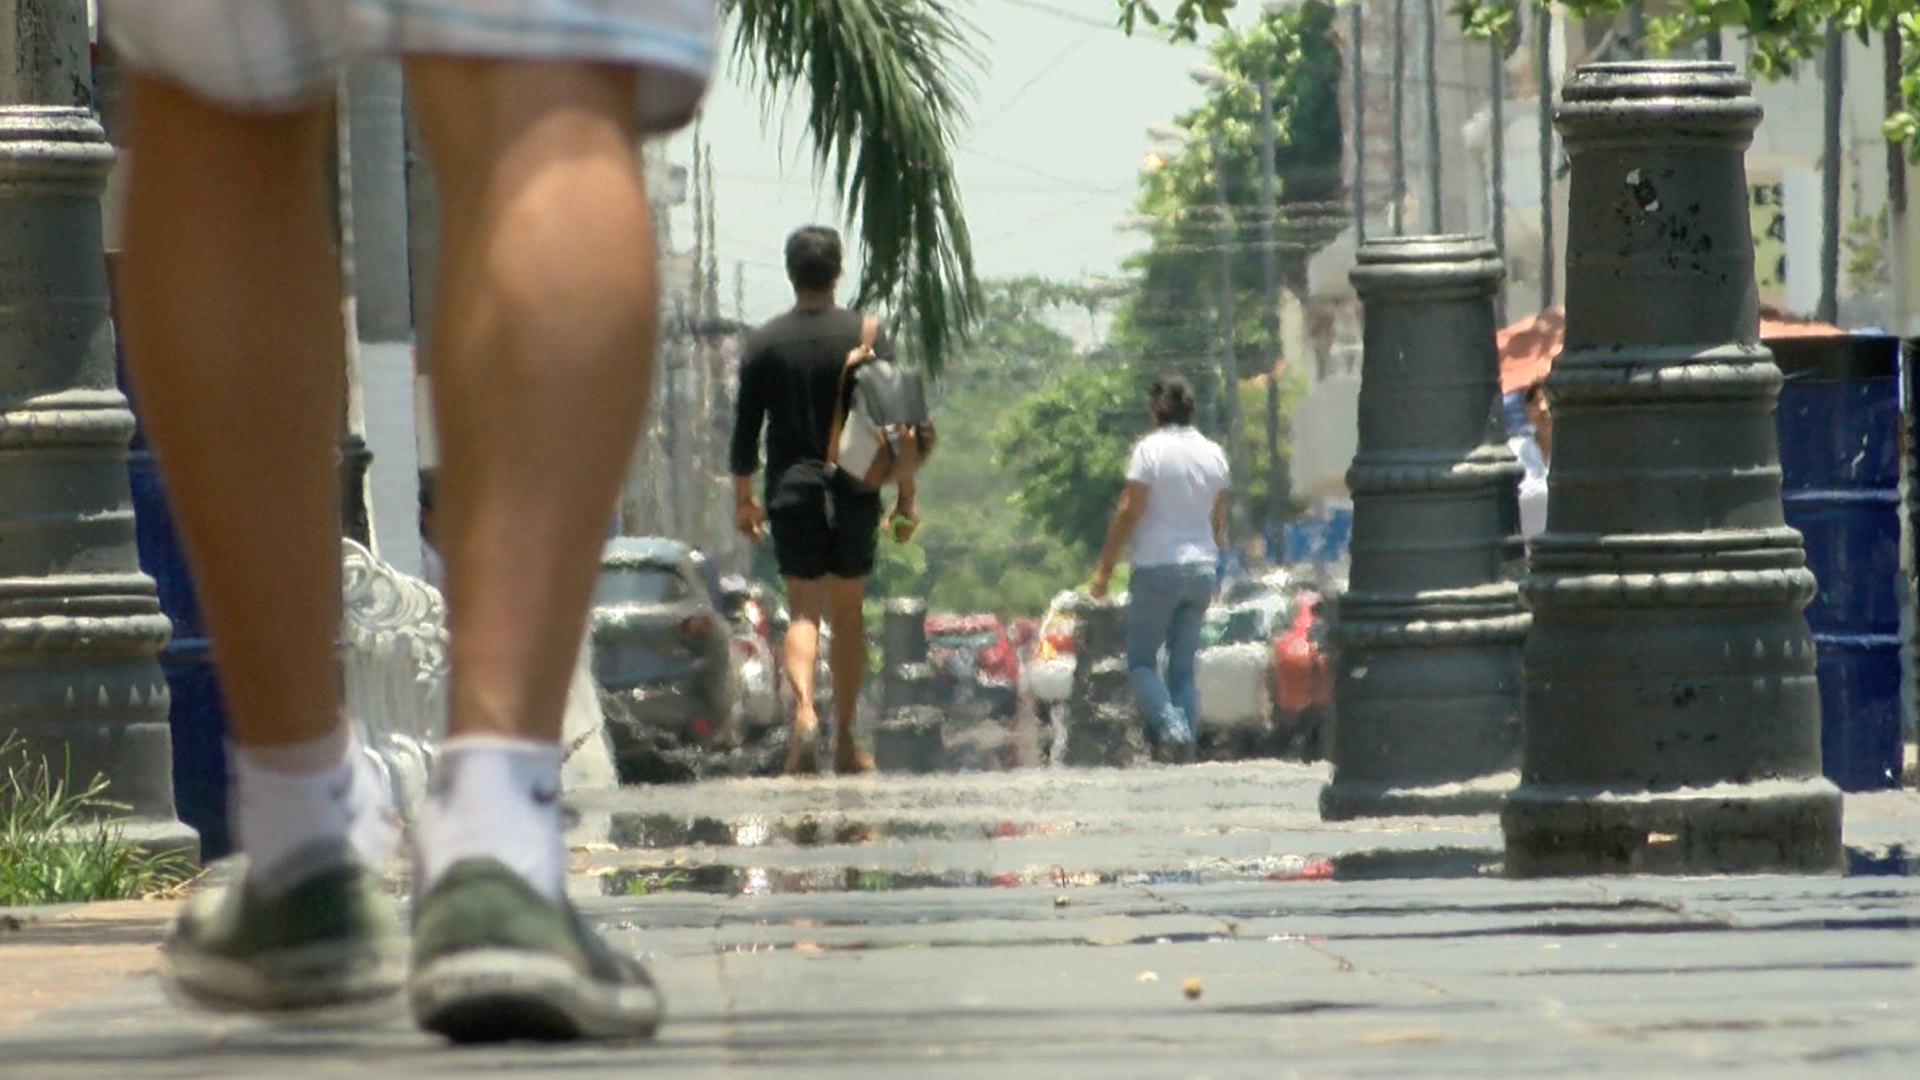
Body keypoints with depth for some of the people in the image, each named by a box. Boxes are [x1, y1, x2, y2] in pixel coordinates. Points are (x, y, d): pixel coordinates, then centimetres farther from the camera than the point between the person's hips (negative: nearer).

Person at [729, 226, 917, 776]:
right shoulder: (867, 337, -1)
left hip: (792, 490, -1)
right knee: (847, 611, 11)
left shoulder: (764, 344, 0)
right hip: (854, 493, 1)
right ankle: (845, 740, 14)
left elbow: (746, 428, 2)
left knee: (802, 611, -1)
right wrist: (906, 497, 7)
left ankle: (804, 710, -27)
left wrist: (743, 499, 13)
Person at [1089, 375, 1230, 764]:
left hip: (1158, 567, -5)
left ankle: (1170, 727, -18)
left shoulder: (1150, 450, -10)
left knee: (1141, 661, 3)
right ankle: (1186, 740, 1)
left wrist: (1104, 567, -4)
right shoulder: (1213, 454, 7)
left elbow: (1127, 512, -11)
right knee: (1184, 665, 11)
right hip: (1201, 569, 5)